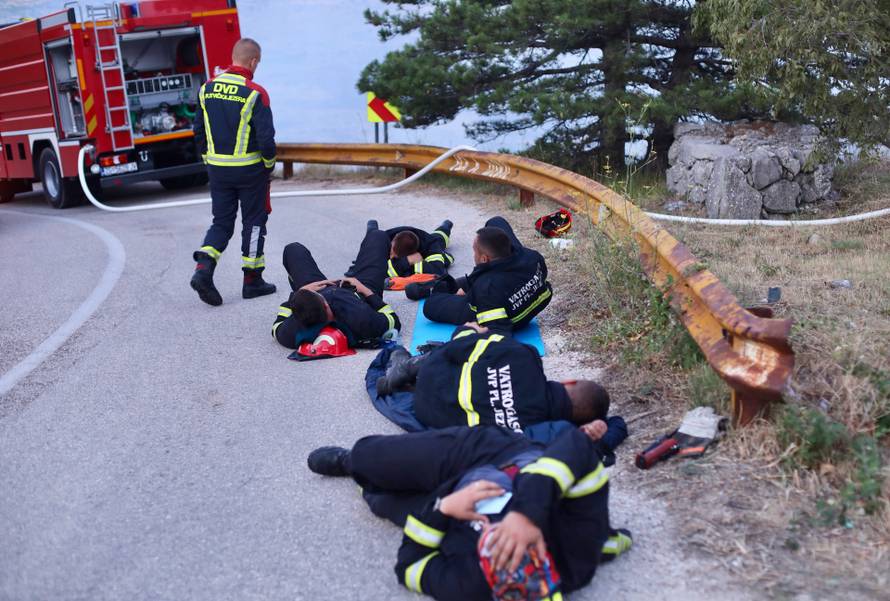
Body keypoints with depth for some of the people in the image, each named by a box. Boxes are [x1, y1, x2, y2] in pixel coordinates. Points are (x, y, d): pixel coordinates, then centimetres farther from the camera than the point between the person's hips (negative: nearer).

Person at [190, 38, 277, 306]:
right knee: (253, 223, 10)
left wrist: (210, 159, 18)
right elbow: (266, 137, -17)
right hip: (250, 170, -4)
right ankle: (252, 281, 17)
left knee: (221, 222, 14)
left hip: (217, 169, 5)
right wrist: (269, 163, 0)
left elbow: (199, 132, 7)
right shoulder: (254, 93, -15)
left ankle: (203, 268, -6)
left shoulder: (207, 88, 2)